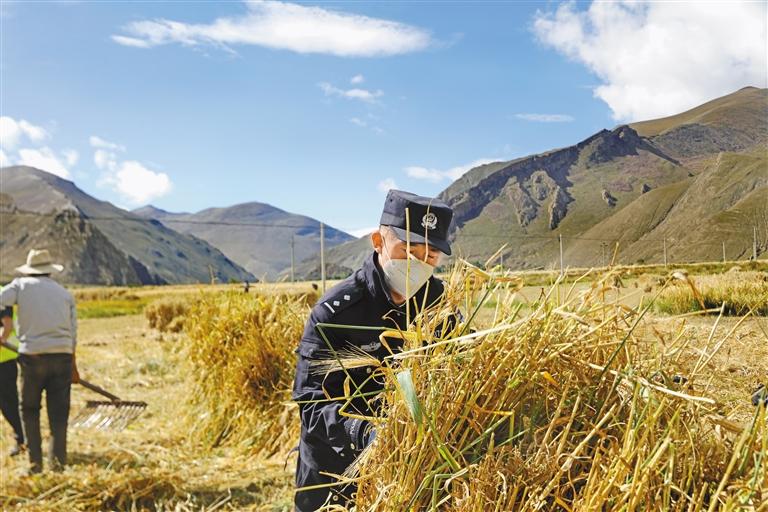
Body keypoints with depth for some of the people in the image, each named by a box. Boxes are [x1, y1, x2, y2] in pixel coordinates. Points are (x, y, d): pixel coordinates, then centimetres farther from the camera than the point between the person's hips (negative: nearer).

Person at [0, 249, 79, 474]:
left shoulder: (21, 285, 7)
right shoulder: (64, 293, 15)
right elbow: (73, 334, 12)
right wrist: (73, 366, 18)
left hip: (33, 355, -2)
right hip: (62, 355, 2)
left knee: (29, 410, 14)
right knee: (58, 411, 9)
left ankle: (35, 462, 14)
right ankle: (58, 461, 9)